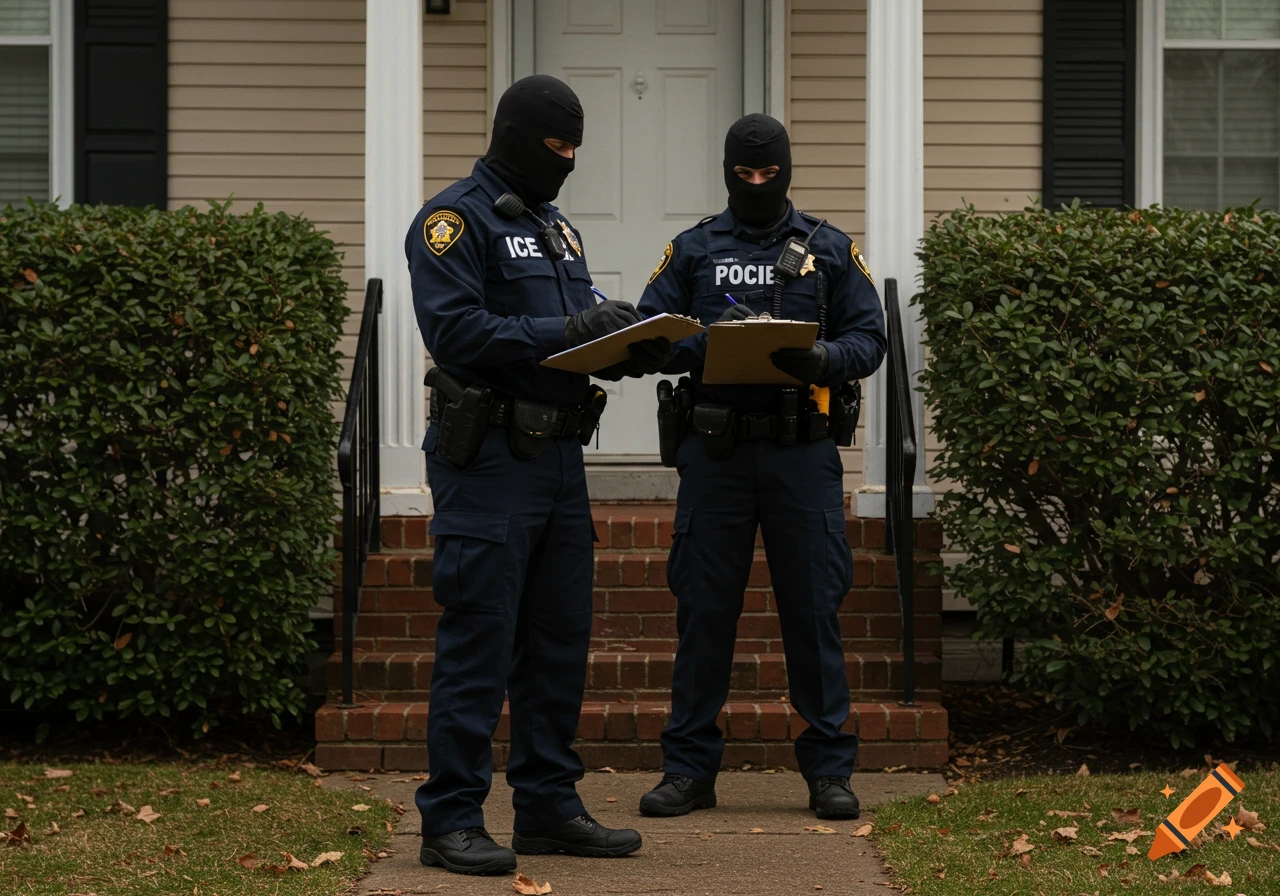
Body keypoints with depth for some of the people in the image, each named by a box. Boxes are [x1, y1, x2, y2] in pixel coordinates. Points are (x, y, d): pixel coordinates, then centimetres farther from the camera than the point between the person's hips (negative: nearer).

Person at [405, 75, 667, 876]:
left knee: (561, 642, 12)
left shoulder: (559, 230, 20)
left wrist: (631, 349, -1)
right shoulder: (456, 220, -7)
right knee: (478, 644, -7)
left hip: (560, 456, 9)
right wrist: (565, 332, -22)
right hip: (488, 457, -9)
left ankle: (550, 806, 20)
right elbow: (455, 329, -19)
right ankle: (452, 823, -3)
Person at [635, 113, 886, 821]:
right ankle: (689, 769, 10)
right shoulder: (692, 250, 11)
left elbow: (869, 339, 5)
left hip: (802, 451, 0)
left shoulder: (830, 251, 10)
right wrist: (704, 346, -15)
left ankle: (829, 770, 8)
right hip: (714, 450, 1)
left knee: (813, 609, 0)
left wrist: (820, 358, -16)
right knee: (703, 609, 3)